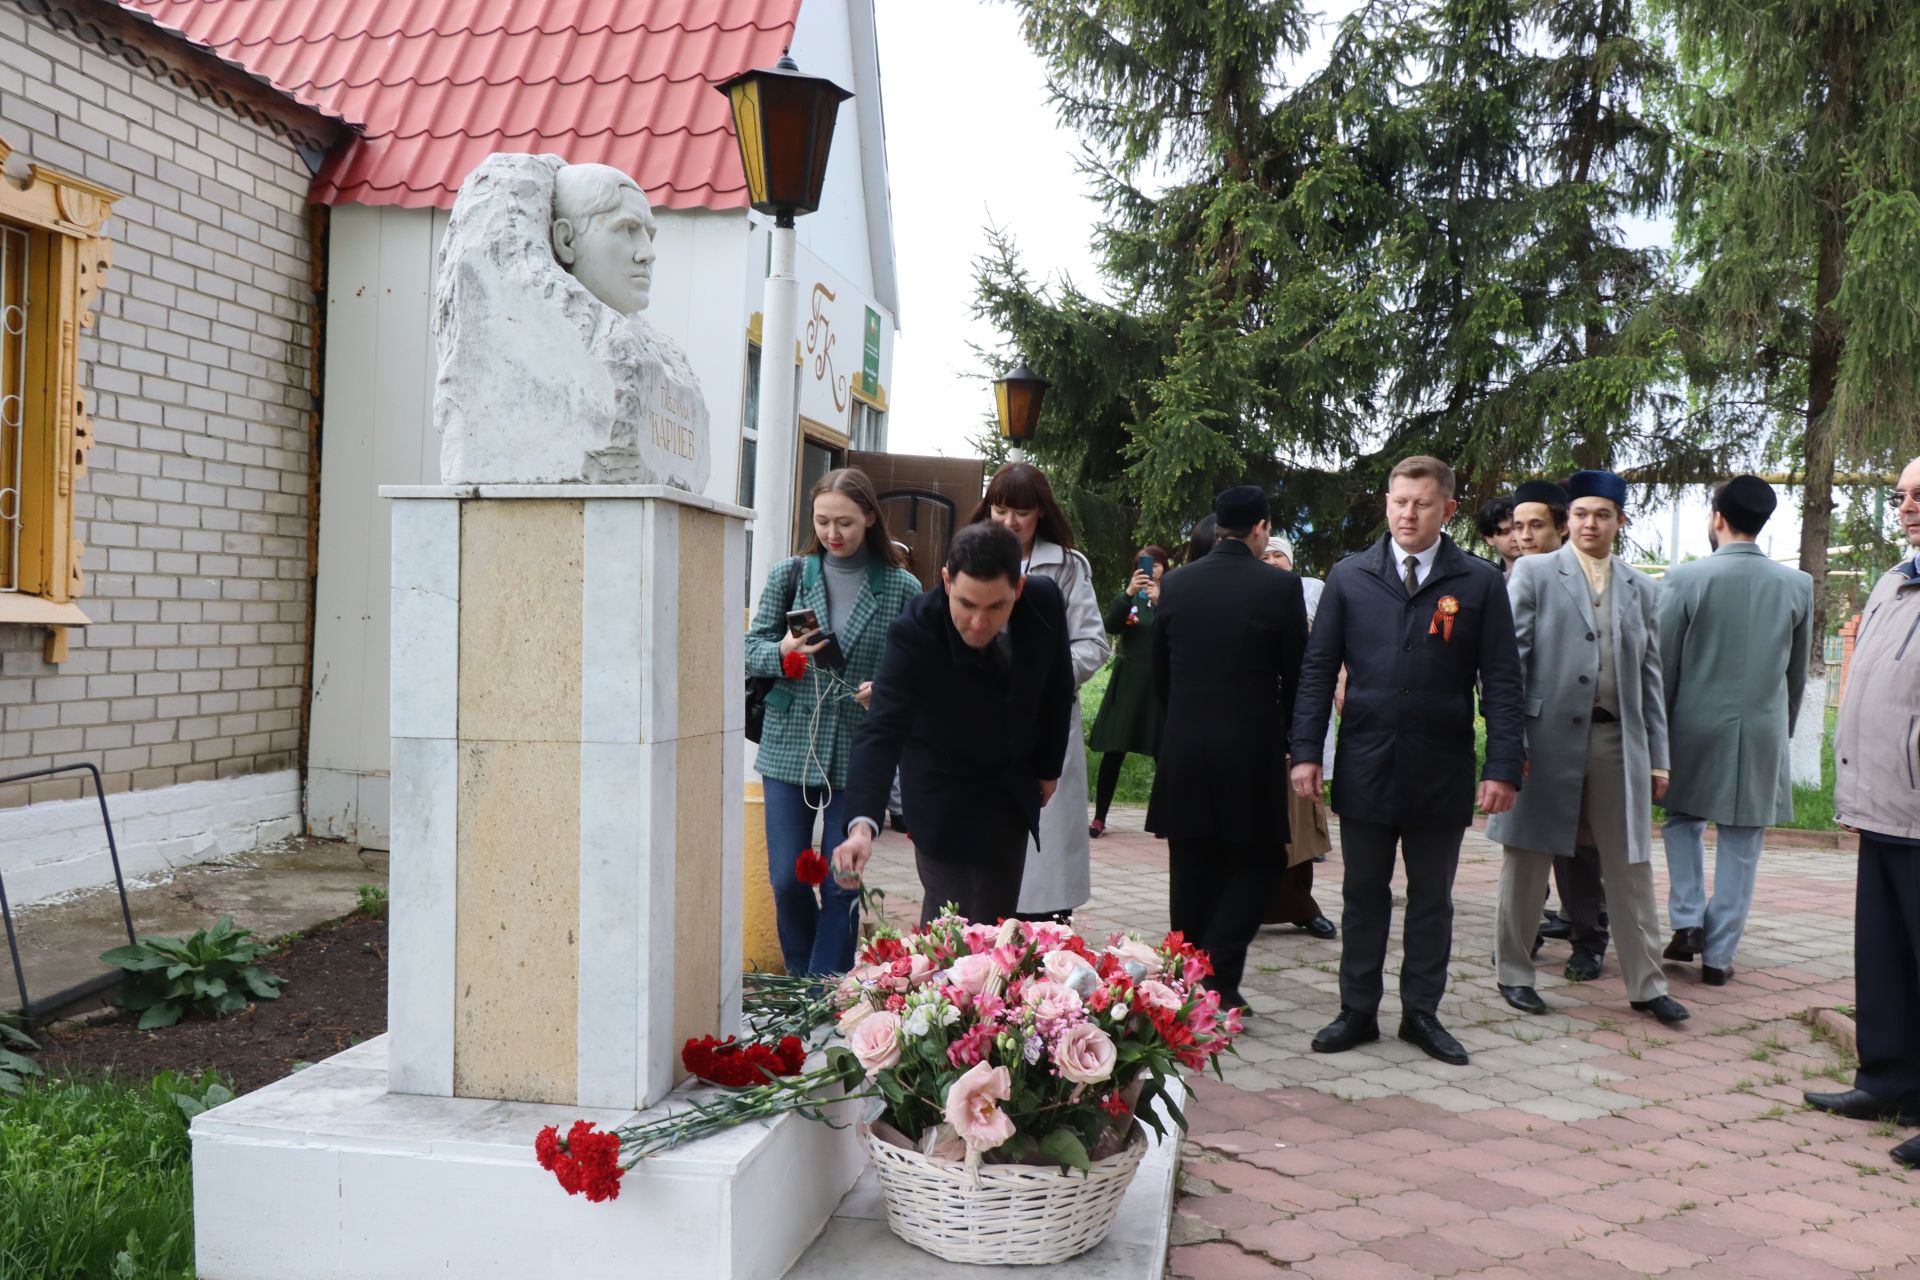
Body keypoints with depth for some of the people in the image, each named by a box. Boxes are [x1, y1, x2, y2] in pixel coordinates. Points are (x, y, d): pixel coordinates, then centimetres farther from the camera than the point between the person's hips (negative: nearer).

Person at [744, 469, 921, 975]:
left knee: (842, 885, 4)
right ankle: (801, 985, 29)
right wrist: (783, 651, -17)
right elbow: (751, 650, 4)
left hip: (860, 756, -1)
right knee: (787, 878, 5)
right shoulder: (789, 574, 3)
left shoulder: (901, 587, 0)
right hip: (789, 747, 1)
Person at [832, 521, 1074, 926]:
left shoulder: (1045, 601, -17)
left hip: (1015, 787, 4)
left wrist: (1048, 766, 9)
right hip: (945, 791, -4)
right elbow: (882, 731, -38)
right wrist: (862, 824, -51)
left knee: (997, 923, 10)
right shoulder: (914, 631, -30)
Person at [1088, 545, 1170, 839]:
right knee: (1113, 752, 0)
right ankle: (1099, 818, 5)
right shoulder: (1129, 598, 11)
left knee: (1163, 754, -2)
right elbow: (1111, 626, -7)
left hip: (1160, 685, -1)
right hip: (1127, 682, 2)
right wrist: (1129, 593, -18)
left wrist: (1159, 601, -20)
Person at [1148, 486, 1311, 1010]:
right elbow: (1296, 674, -4)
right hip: (1251, 750, -4)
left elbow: (1159, 670, 10)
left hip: (1183, 750, 4)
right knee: (1255, 864, 8)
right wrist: (1290, 738, 12)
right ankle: (1218, 977, -4)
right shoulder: (1280, 586, -9)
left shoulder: (1176, 584, 3)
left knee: (1193, 871, 12)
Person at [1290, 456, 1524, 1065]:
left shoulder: (1480, 583, 0)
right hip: (1365, 768, 1)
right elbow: (1318, 669, 4)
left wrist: (1503, 767, -9)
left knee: (1431, 899, 11)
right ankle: (1358, 1011, 21)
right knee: (1364, 895, 10)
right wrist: (1306, 752, -3)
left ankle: (1421, 1012, 24)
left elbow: (1501, 683, -1)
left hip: (1441, 772, 0)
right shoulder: (1350, 576, 3)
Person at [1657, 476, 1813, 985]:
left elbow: (1662, 664, -6)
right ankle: (1718, 956, 12)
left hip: (1696, 727, -1)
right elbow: (1797, 673, 8)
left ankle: (1687, 921, 10)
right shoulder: (1798, 586, -1)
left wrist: (1656, 731, 4)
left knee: (1684, 819, 21)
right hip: (1763, 733, 2)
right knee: (1740, 847, 7)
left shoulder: (1686, 578, -10)